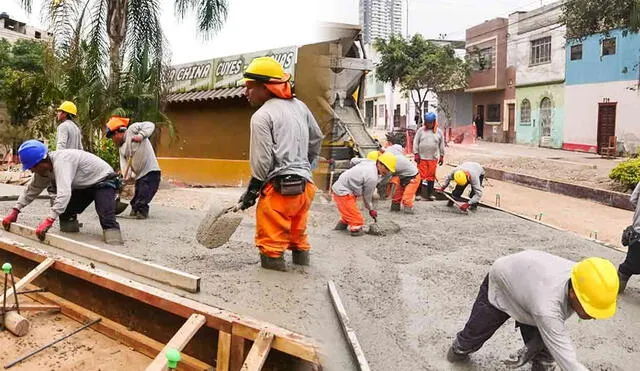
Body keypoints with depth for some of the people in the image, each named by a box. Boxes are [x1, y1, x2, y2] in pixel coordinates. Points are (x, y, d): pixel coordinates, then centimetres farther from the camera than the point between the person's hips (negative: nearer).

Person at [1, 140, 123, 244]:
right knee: (64, 212, 5)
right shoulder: (44, 167, -4)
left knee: (106, 218, -28)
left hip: (104, 180, -9)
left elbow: (64, 193, -44)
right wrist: (15, 212, 4)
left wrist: (49, 221, -48)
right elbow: (32, 189, 9)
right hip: (85, 185, 10)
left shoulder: (60, 161, -34)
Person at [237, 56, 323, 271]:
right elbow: (316, 139, 21)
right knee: (297, 235, 24)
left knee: (271, 242, 2)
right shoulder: (299, 106, 11)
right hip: (304, 185, 8)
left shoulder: (262, 116, -10)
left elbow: (261, 161, -13)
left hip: (279, 188, -8)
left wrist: (251, 192, -2)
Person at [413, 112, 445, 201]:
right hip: (422, 157, -2)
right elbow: (415, 143, 2)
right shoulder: (421, 130, 3)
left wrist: (441, 156, 11)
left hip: (433, 158, 2)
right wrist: (416, 154, -4)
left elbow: (442, 145, 13)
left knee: (431, 176, 6)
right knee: (420, 176, -1)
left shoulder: (439, 132, 8)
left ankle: (430, 194, 14)